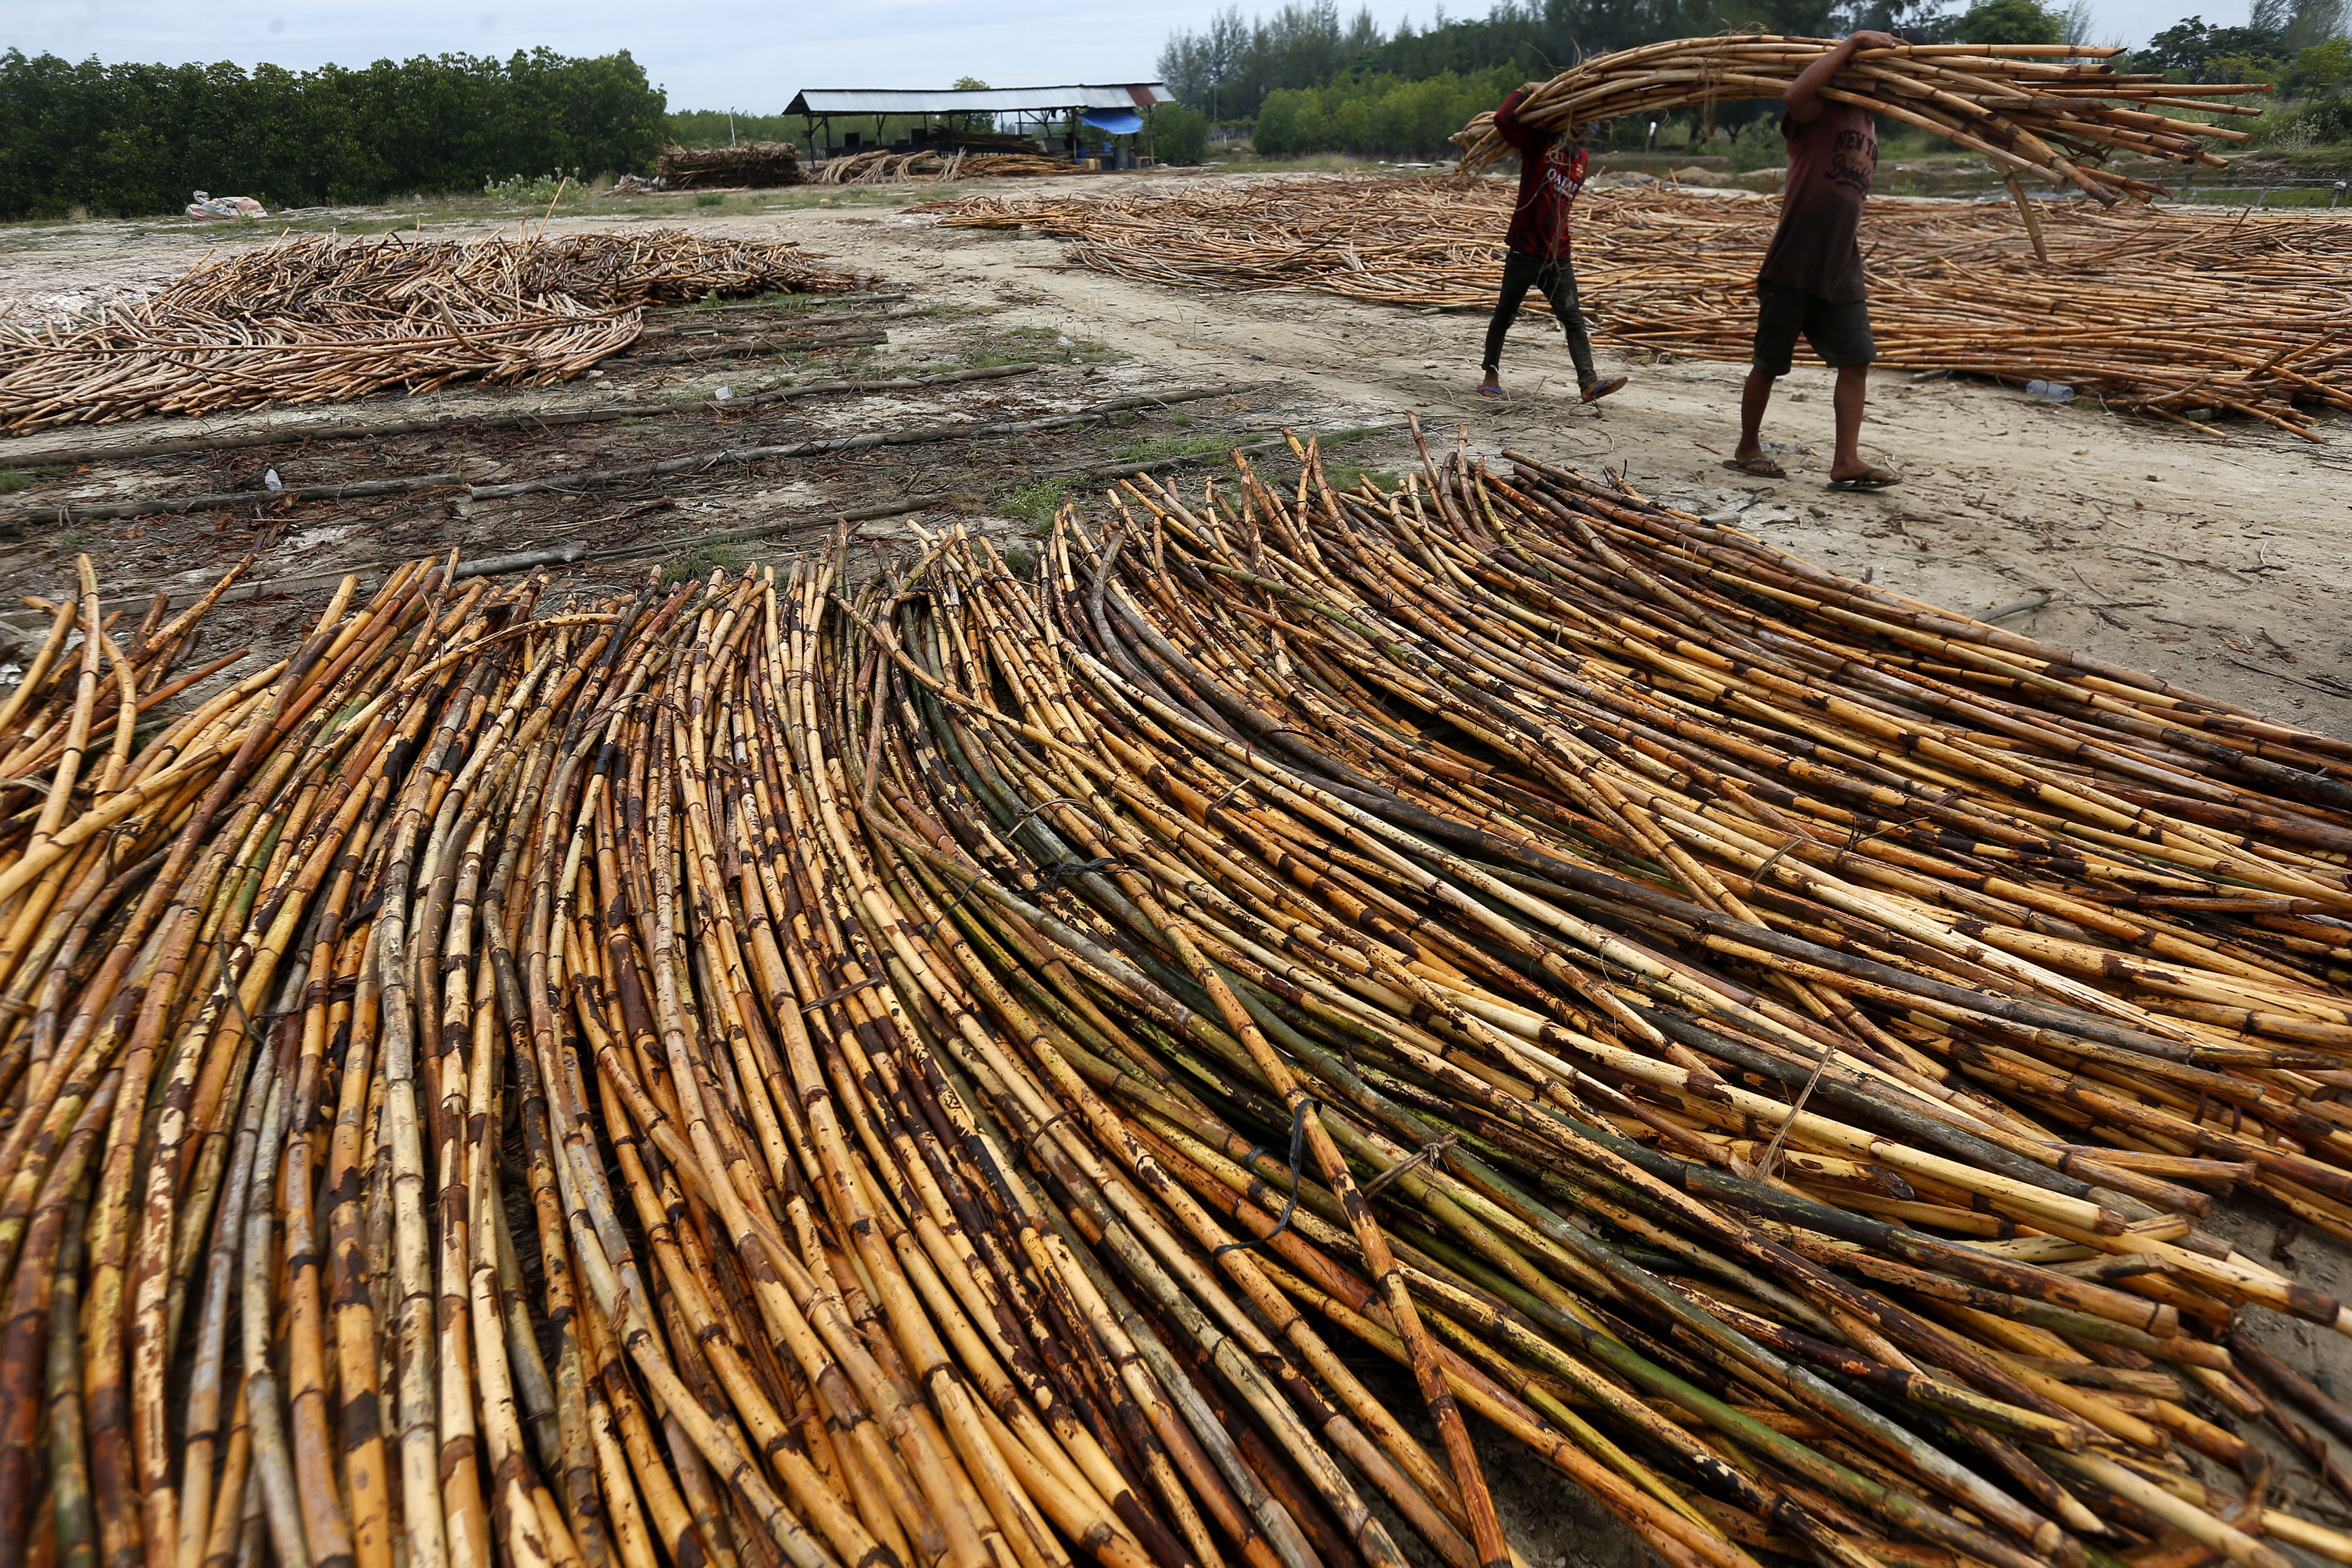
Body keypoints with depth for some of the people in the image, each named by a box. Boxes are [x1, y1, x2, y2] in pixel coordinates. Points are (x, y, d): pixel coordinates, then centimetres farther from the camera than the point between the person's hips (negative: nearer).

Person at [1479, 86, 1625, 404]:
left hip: (1558, 257, 5)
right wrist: (1525, 91, -5)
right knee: (1505, 315, 8)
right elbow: (1503, 119, -16)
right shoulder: (1537, 141, -3)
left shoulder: (1580, 156, 15)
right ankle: (1491, 374, 25)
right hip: (1524, 252, -5)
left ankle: (1589, 383, -16)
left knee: (1573, 319, -7)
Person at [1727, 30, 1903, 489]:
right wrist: (1853, 42, -26)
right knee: (1769, 364, 3)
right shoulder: (1819, 111, -5)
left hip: (1841, 270, 7)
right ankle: (1747, 449, 21)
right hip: (1792, 267, -7)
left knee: (1857, 360, -2)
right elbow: (1796, 94, -30)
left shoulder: (1866, 122, 19)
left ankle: (1847, 463, -3)